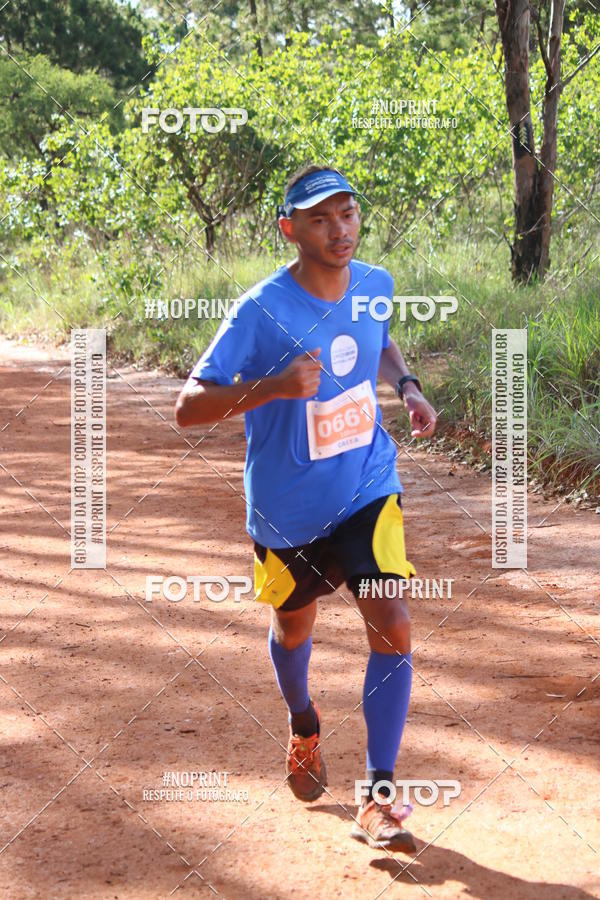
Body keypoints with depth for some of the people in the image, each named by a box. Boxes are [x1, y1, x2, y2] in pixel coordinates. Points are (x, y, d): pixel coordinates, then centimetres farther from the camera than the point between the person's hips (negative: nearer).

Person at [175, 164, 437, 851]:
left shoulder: (374, 286, -6)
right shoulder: (260, 311, -23)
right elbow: (187, 407, -25)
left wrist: (407, 386, -2)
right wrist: (272, 386, -41)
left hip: (368, 492, 2)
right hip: (287, 509, -2)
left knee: (392, 629, -15)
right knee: (292, 630, 20)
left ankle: (378, 796, -6)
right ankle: (303, 726, 54)